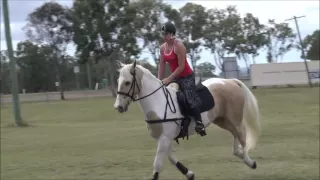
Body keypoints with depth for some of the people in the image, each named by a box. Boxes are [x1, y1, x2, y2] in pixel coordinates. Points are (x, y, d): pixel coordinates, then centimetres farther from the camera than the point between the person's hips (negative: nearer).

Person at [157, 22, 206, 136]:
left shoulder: (179, 46, -20)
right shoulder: (162, 48, 4)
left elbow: (181, 67, -21)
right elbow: (161, 66, 9)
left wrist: (169, 79, -20)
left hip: (187, 77, -9)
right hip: (176, 78, 9)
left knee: (190, 99, -20)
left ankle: (199, 123, -13)